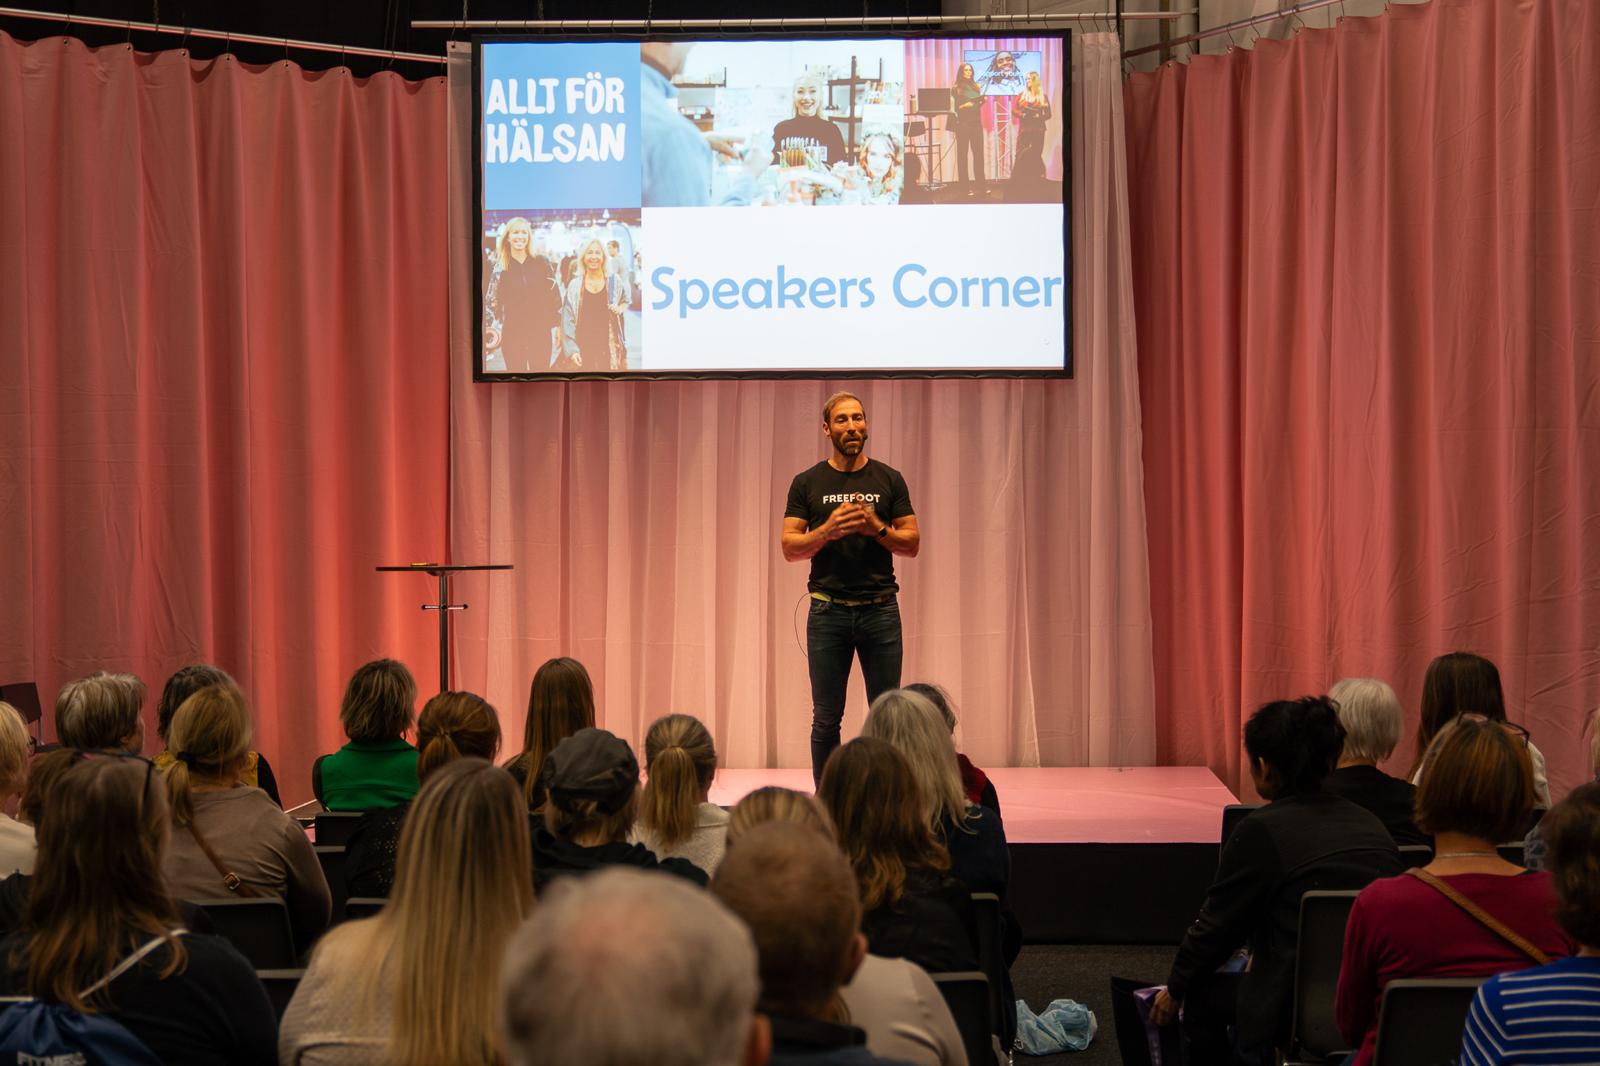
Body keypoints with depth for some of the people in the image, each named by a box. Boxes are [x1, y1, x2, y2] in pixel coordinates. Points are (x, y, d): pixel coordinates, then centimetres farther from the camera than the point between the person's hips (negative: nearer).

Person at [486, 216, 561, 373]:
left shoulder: (542, 263, 2)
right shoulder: (500, 267, 1)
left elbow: (555, 296, 6)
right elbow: (491, 300, 5)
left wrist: (556, 326, 3)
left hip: (540, 333, 0)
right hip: (512, 335, 0)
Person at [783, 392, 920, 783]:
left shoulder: (889, 480, 9)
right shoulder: (807, 483, 6)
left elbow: (912, 544, 6)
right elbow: (790, 548, 2)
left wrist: (876, 528, -11)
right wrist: (828, 530, -15)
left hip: (880, 608, 1)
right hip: (828, 611, -1)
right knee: (826, 718, 3)